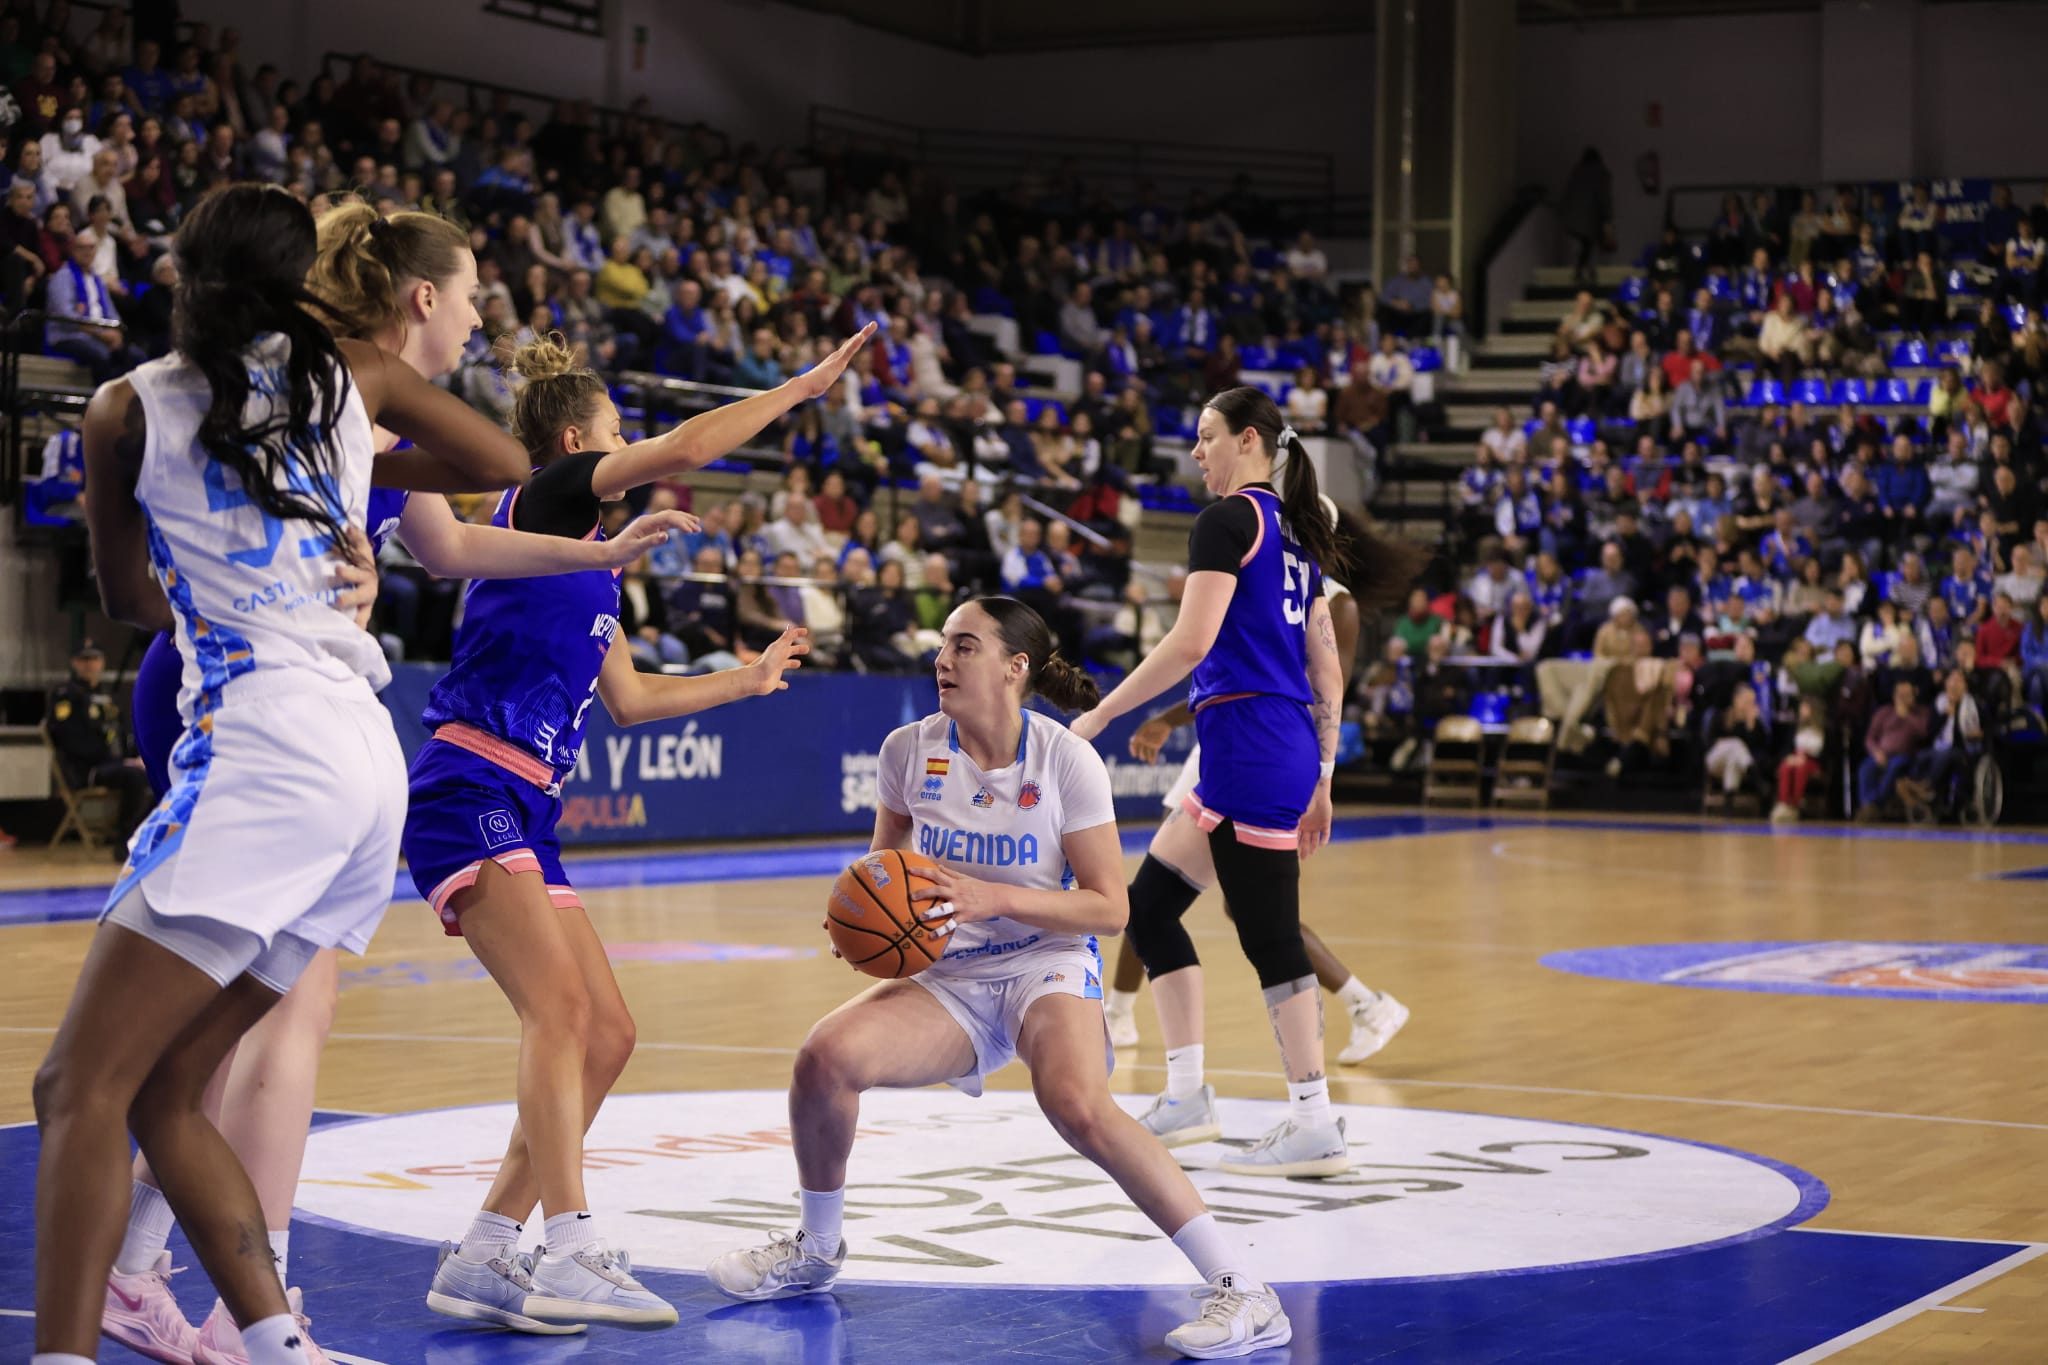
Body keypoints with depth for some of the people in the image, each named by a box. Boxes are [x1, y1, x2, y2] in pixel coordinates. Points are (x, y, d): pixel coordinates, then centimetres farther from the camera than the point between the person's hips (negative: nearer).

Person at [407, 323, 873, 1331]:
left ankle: (481, 1257, 5)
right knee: (559, 1005, -24)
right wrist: (804, 386, -4)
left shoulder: (591, 564, 24)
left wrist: (750, 678, 40)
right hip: (467, 790, -10)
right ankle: (572, 1251, -33)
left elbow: (629, 697, 32)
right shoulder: (543, 499, -1)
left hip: (524, 811, 10)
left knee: (606, 1036, 5)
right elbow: (684, 449, -12)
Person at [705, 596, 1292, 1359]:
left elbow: (1109, 907, -10)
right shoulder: (909, 751, -1)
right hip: (950, 977, 4)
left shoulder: (1066, 760, -11)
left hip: (1049, 963, -4)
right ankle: (816, 1251, 6)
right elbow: (883, 865, 16)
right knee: (826, 1054, -22)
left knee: (1075, 1103, -34)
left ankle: (1241, 1290, -27)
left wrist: (996, 899, -23)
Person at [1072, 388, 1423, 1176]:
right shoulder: (1296, 534, 19)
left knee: (1269, 935, -6)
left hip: (1246, 741, -9)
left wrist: (1100, 715, -11)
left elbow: (1191, 643, -17)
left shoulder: (1229, 521, -7)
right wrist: (1320, 779, 21)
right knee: (1150, 905, 14)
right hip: (1291, 749, 9)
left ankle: (1315, 1128, -4)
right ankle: (1186, 1091, 15)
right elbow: (1328, 671, 18)